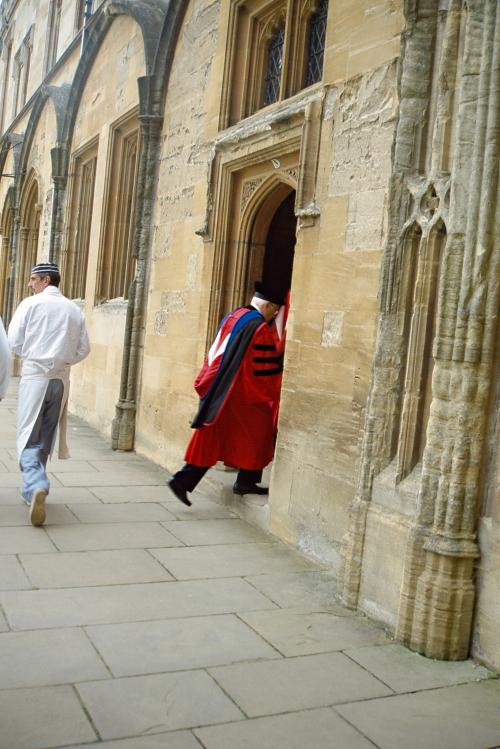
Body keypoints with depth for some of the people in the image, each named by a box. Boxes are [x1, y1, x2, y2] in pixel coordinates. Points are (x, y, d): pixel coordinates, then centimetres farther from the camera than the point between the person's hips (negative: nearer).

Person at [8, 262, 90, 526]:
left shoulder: (31, 304, -4)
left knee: (28, 437, -2)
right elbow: (83, 349, 7)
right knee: (46, 438, 15)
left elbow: (14, 341, -3)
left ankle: (36, 486, -25)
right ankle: (32, 490, 26)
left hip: (34, 376, -4)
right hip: (61, 379, 4)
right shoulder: (74, 310, 7)